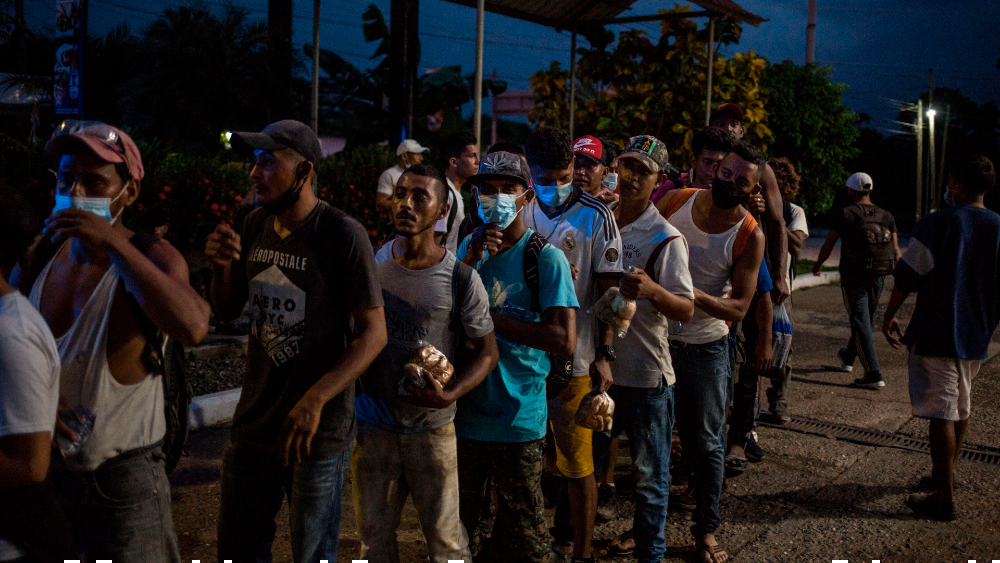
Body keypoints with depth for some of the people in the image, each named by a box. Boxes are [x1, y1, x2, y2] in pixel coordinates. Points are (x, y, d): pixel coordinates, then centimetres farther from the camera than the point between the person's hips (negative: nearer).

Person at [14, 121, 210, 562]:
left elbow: (192, 327, -34)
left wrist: (113, 242, -33)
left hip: (122, 476, -4)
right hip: (42, 466, 4)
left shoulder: (152, 257, -12)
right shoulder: (39, 257, 1)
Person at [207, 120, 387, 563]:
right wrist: (220, 267, -9)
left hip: (318, 430, -6)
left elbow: (374, 332, -16)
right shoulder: (255, 225, 4)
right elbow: (227, 311, 12)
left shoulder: (343, 235, -15)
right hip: (253, 421, 6)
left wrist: (315, 399, -26)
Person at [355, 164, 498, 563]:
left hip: (433, 429, -3)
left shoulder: (461, 278, -8)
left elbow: (486, 351, -3)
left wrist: (448, 395, -19)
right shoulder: (372, 267, 2)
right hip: (373, 426, 3)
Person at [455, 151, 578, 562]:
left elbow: (564, 341, -20)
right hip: (462, 413, 5)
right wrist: (469, 262, -13)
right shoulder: (469, 247, 7)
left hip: (516, 423, -5)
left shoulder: (545, 257, -11)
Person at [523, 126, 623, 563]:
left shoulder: (596, 217, -4)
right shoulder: (520, 212, 6)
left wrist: (605, 355, -9)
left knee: (577, 462, 2)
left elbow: (608, 291, -4)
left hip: (574, 359, -3)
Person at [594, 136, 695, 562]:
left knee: (649, 473, 7)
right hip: (598, 367, 5)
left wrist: (653, 291, -37)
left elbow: (686, 310, -19)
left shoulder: (666, 239, -12)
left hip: (646, 374, -5)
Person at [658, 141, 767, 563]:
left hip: (705, 346, -2)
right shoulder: (676, 201, -5)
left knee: (706, 442, 6)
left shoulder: (750, 236, -12)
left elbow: (739, 308, -15)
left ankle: (706, 528, 23)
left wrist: (696, 296, -31)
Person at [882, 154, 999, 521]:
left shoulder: (937, 225, -13)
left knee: (941, 413, -3)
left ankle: (944, 499, 0)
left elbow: (907, 277, -11)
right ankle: (946, 474, 36)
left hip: (936, 335, -6)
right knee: (960, 408, 21)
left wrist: (889, 316, 2)